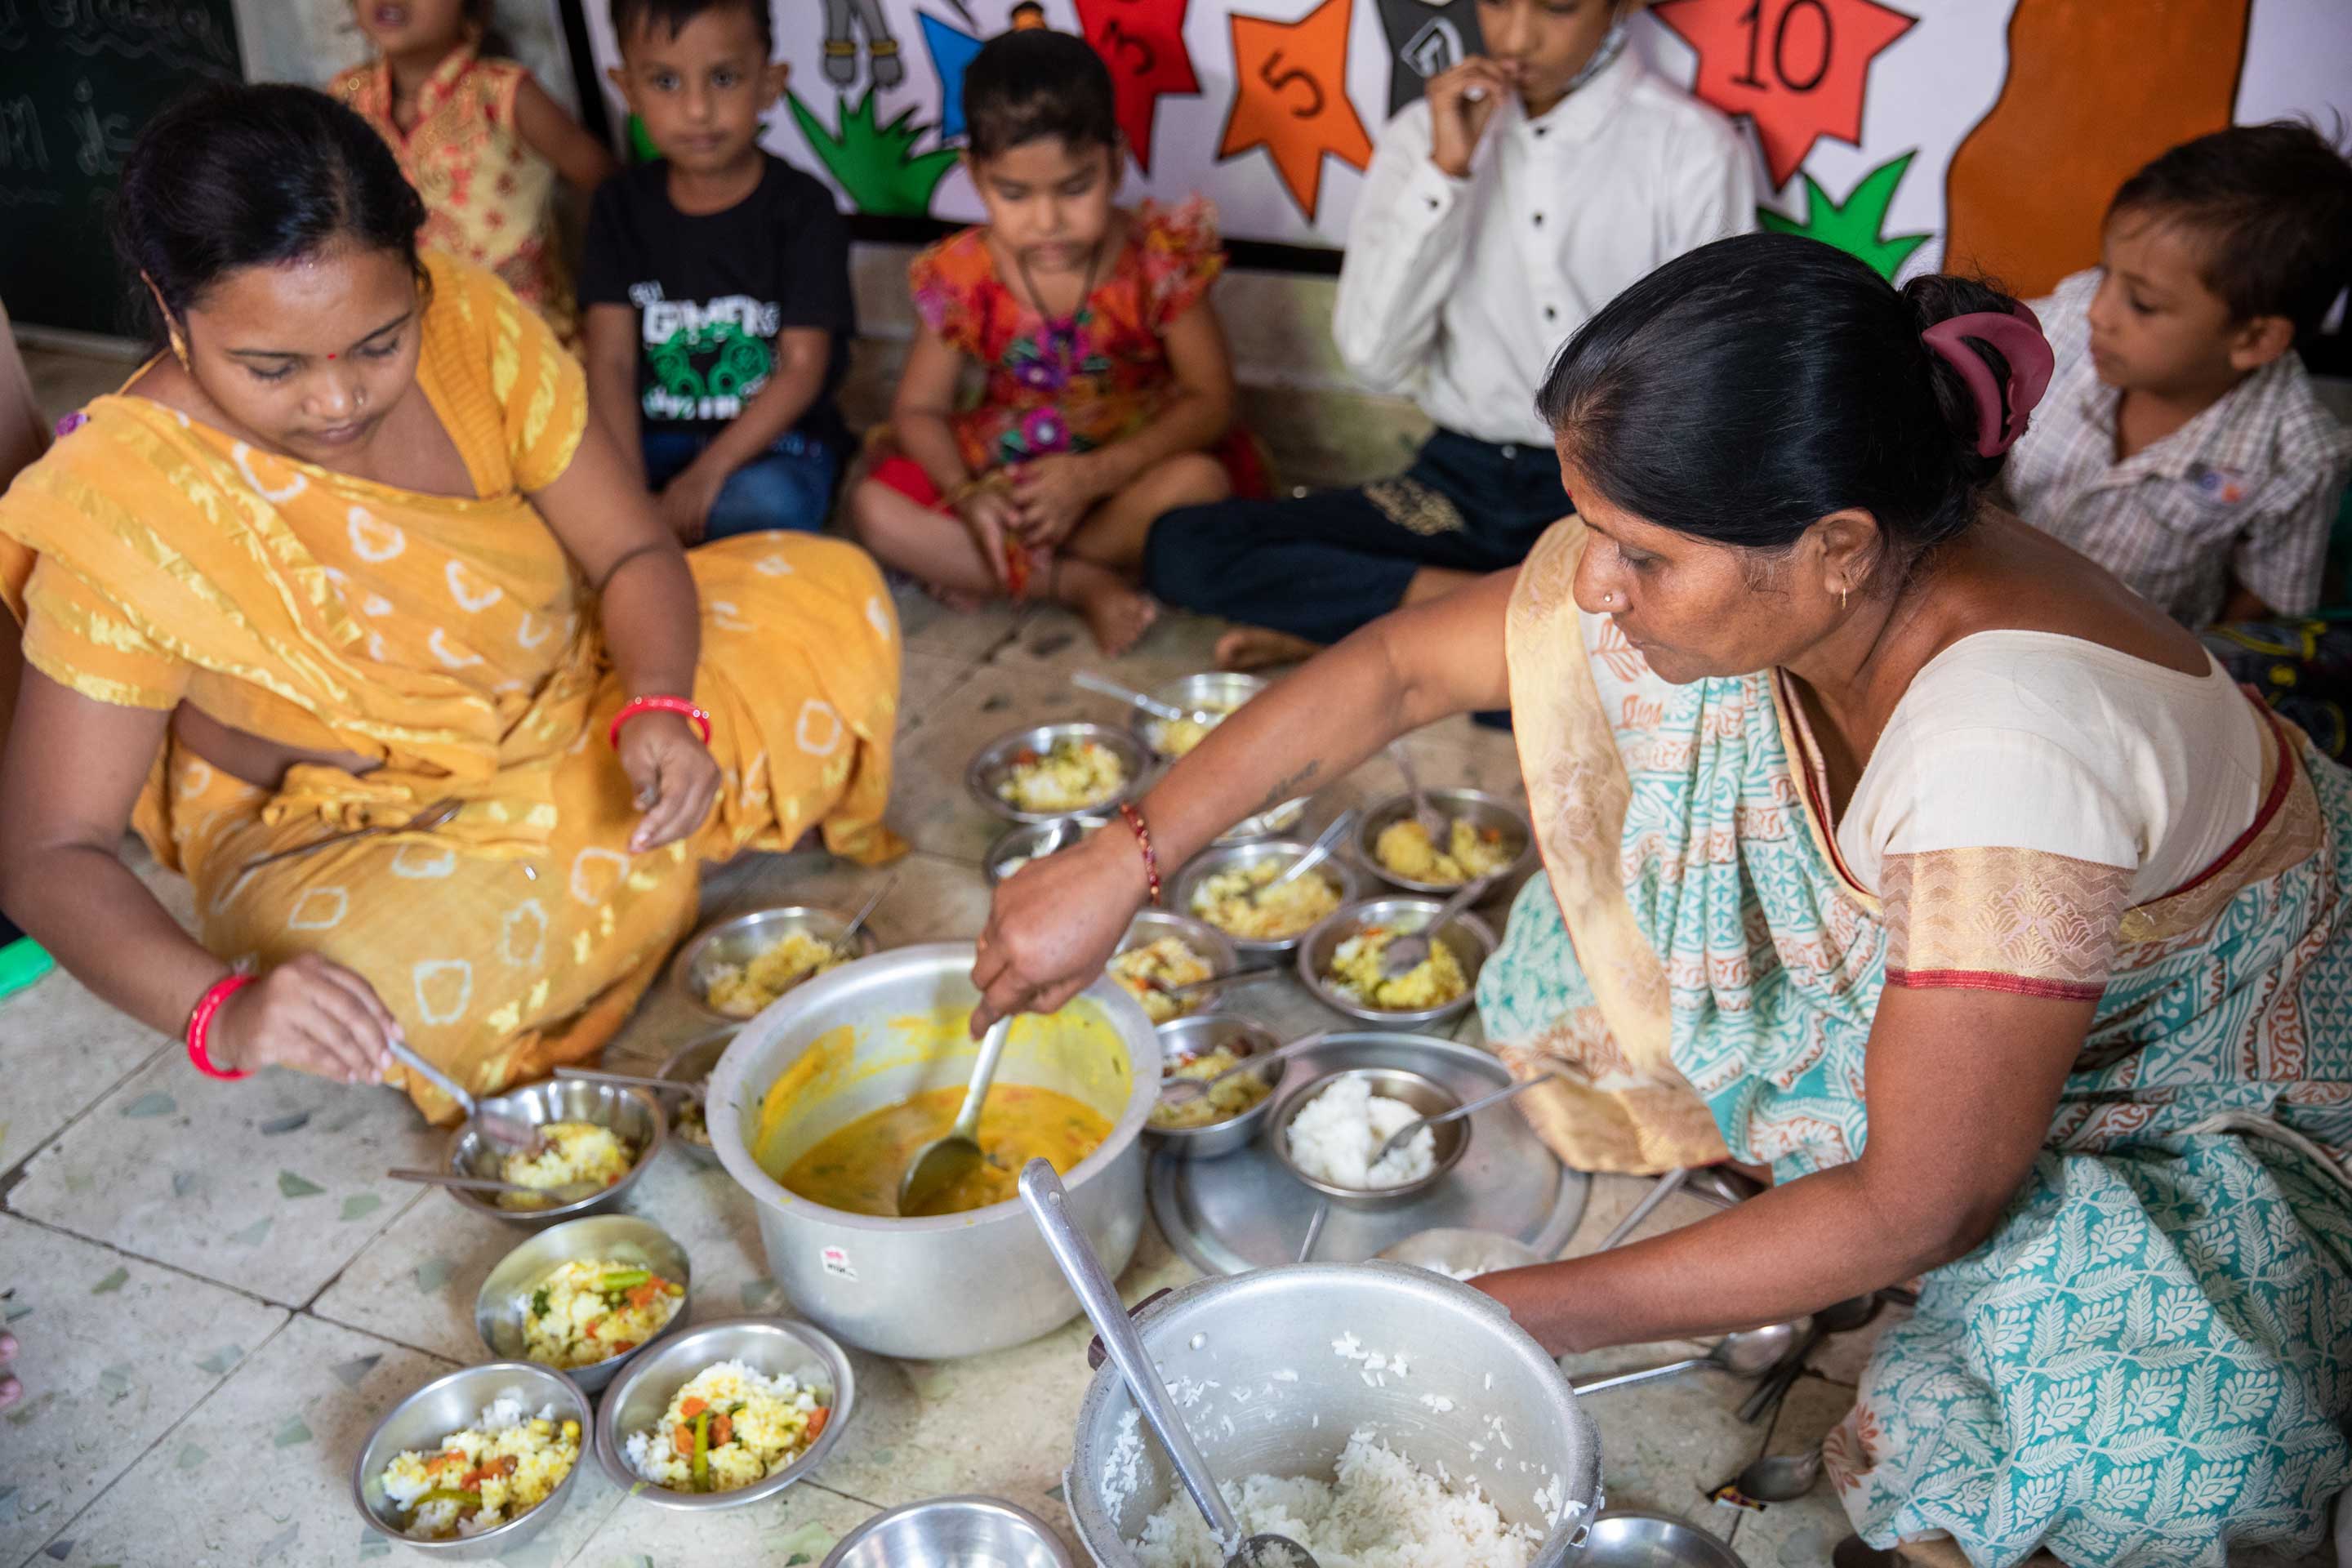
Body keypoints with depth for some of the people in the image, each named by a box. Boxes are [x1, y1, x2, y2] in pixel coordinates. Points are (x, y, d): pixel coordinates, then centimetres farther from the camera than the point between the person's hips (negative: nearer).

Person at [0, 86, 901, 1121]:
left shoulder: (472, 327, -18)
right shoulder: (119, 508, -26)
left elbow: (632, 553, -9)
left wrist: (659, 708, -32)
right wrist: (220, 1007, -44)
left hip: (575, 726, 4)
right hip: (341, 838, -3)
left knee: (831, 591, -8)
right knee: (383, 969, -37)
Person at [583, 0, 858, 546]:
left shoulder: (801, 208, -6)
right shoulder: (622, 206, 4)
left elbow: (803, 368, -11)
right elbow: (612, 361, -4)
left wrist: (707, 474, -23)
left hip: (774, 442, -3)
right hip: (655, 437, 3)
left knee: (766, 502, -37)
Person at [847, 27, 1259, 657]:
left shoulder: (1160, 258, -15)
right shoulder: (962, 275, -10)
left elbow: (1210, 401, -14)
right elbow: (919, 408, -3)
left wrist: (1092, 476, -27)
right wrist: (965, 497, -25)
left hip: (1128, 467, -1)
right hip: (1003, 473, 2)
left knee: (1199, 482, -35)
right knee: (876, 508, -21)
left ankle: (991, 576, -19)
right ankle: (1080, 582, -21)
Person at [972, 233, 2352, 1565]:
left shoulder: (2016, 746, -43)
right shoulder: (1715, 555, -23)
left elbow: (1920, 1207, -34)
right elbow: (1399, 669, -12)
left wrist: (1516, 1312, -30)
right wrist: (1121, 865, -17)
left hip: (2230, 1085, -6)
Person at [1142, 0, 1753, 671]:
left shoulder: (1694, 149, -2)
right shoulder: (1427, 132, 7)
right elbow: (1374, 358, -3)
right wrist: (1444, 173, -11)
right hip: (1461, 483, 3)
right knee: (1181, 546, -16)